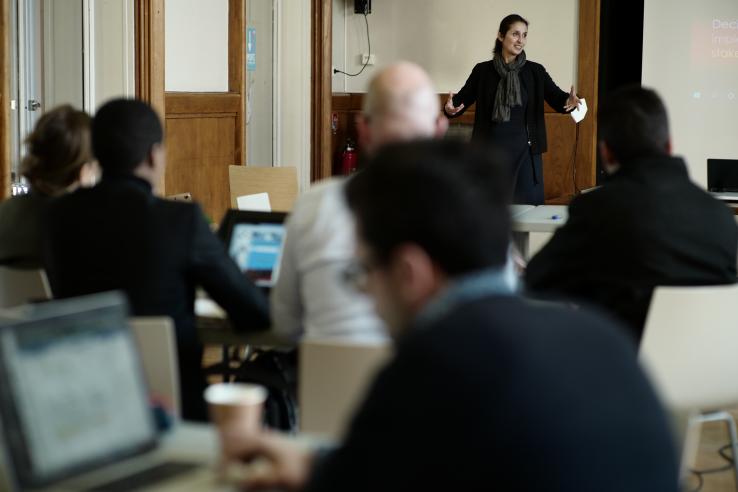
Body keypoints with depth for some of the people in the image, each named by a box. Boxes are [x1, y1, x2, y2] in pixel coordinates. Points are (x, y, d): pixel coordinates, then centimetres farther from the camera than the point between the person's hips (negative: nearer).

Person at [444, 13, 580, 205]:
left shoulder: (535, 71, 2)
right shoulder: (483, 71, 1)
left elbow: (556, 98, -6)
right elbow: (462, 100, -2)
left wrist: (569, 101, -29)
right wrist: (450, 108, -25)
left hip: (525, 150, 1)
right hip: (492, 149, 0)